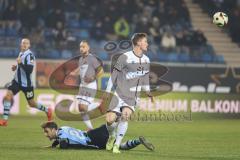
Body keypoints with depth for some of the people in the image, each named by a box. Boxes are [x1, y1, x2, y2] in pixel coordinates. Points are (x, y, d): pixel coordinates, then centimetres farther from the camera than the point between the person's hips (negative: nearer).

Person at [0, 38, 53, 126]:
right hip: (17, 81, 6)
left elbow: (29, 70, -27)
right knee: (7, 96, -13)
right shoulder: (21, 53, 7)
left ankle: (47, 110, 34)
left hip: (26, 83, -6)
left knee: (32, 104, 6)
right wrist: (16, 67, 6)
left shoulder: (29, 55, -17)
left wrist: (20, 63, -34)